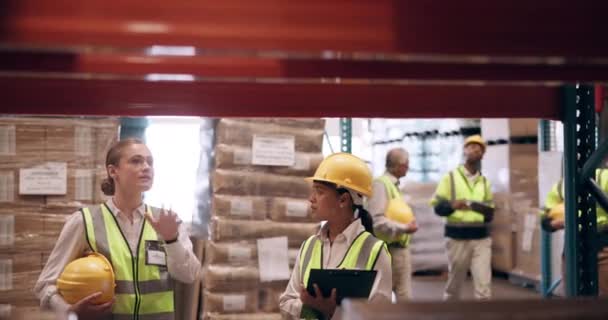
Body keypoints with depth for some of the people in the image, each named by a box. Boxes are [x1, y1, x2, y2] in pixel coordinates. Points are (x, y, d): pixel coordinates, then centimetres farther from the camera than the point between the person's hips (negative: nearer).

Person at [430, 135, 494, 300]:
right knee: (454, 284, 10)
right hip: (457, 239, -2)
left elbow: (490, 214, 10)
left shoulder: (485, 182, 12)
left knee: (484, 286, -8)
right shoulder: (451, 177, 3)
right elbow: (438, 206, -2)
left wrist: (473, 205, -11)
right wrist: (453, 205, -23)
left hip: (481, 239, 2)